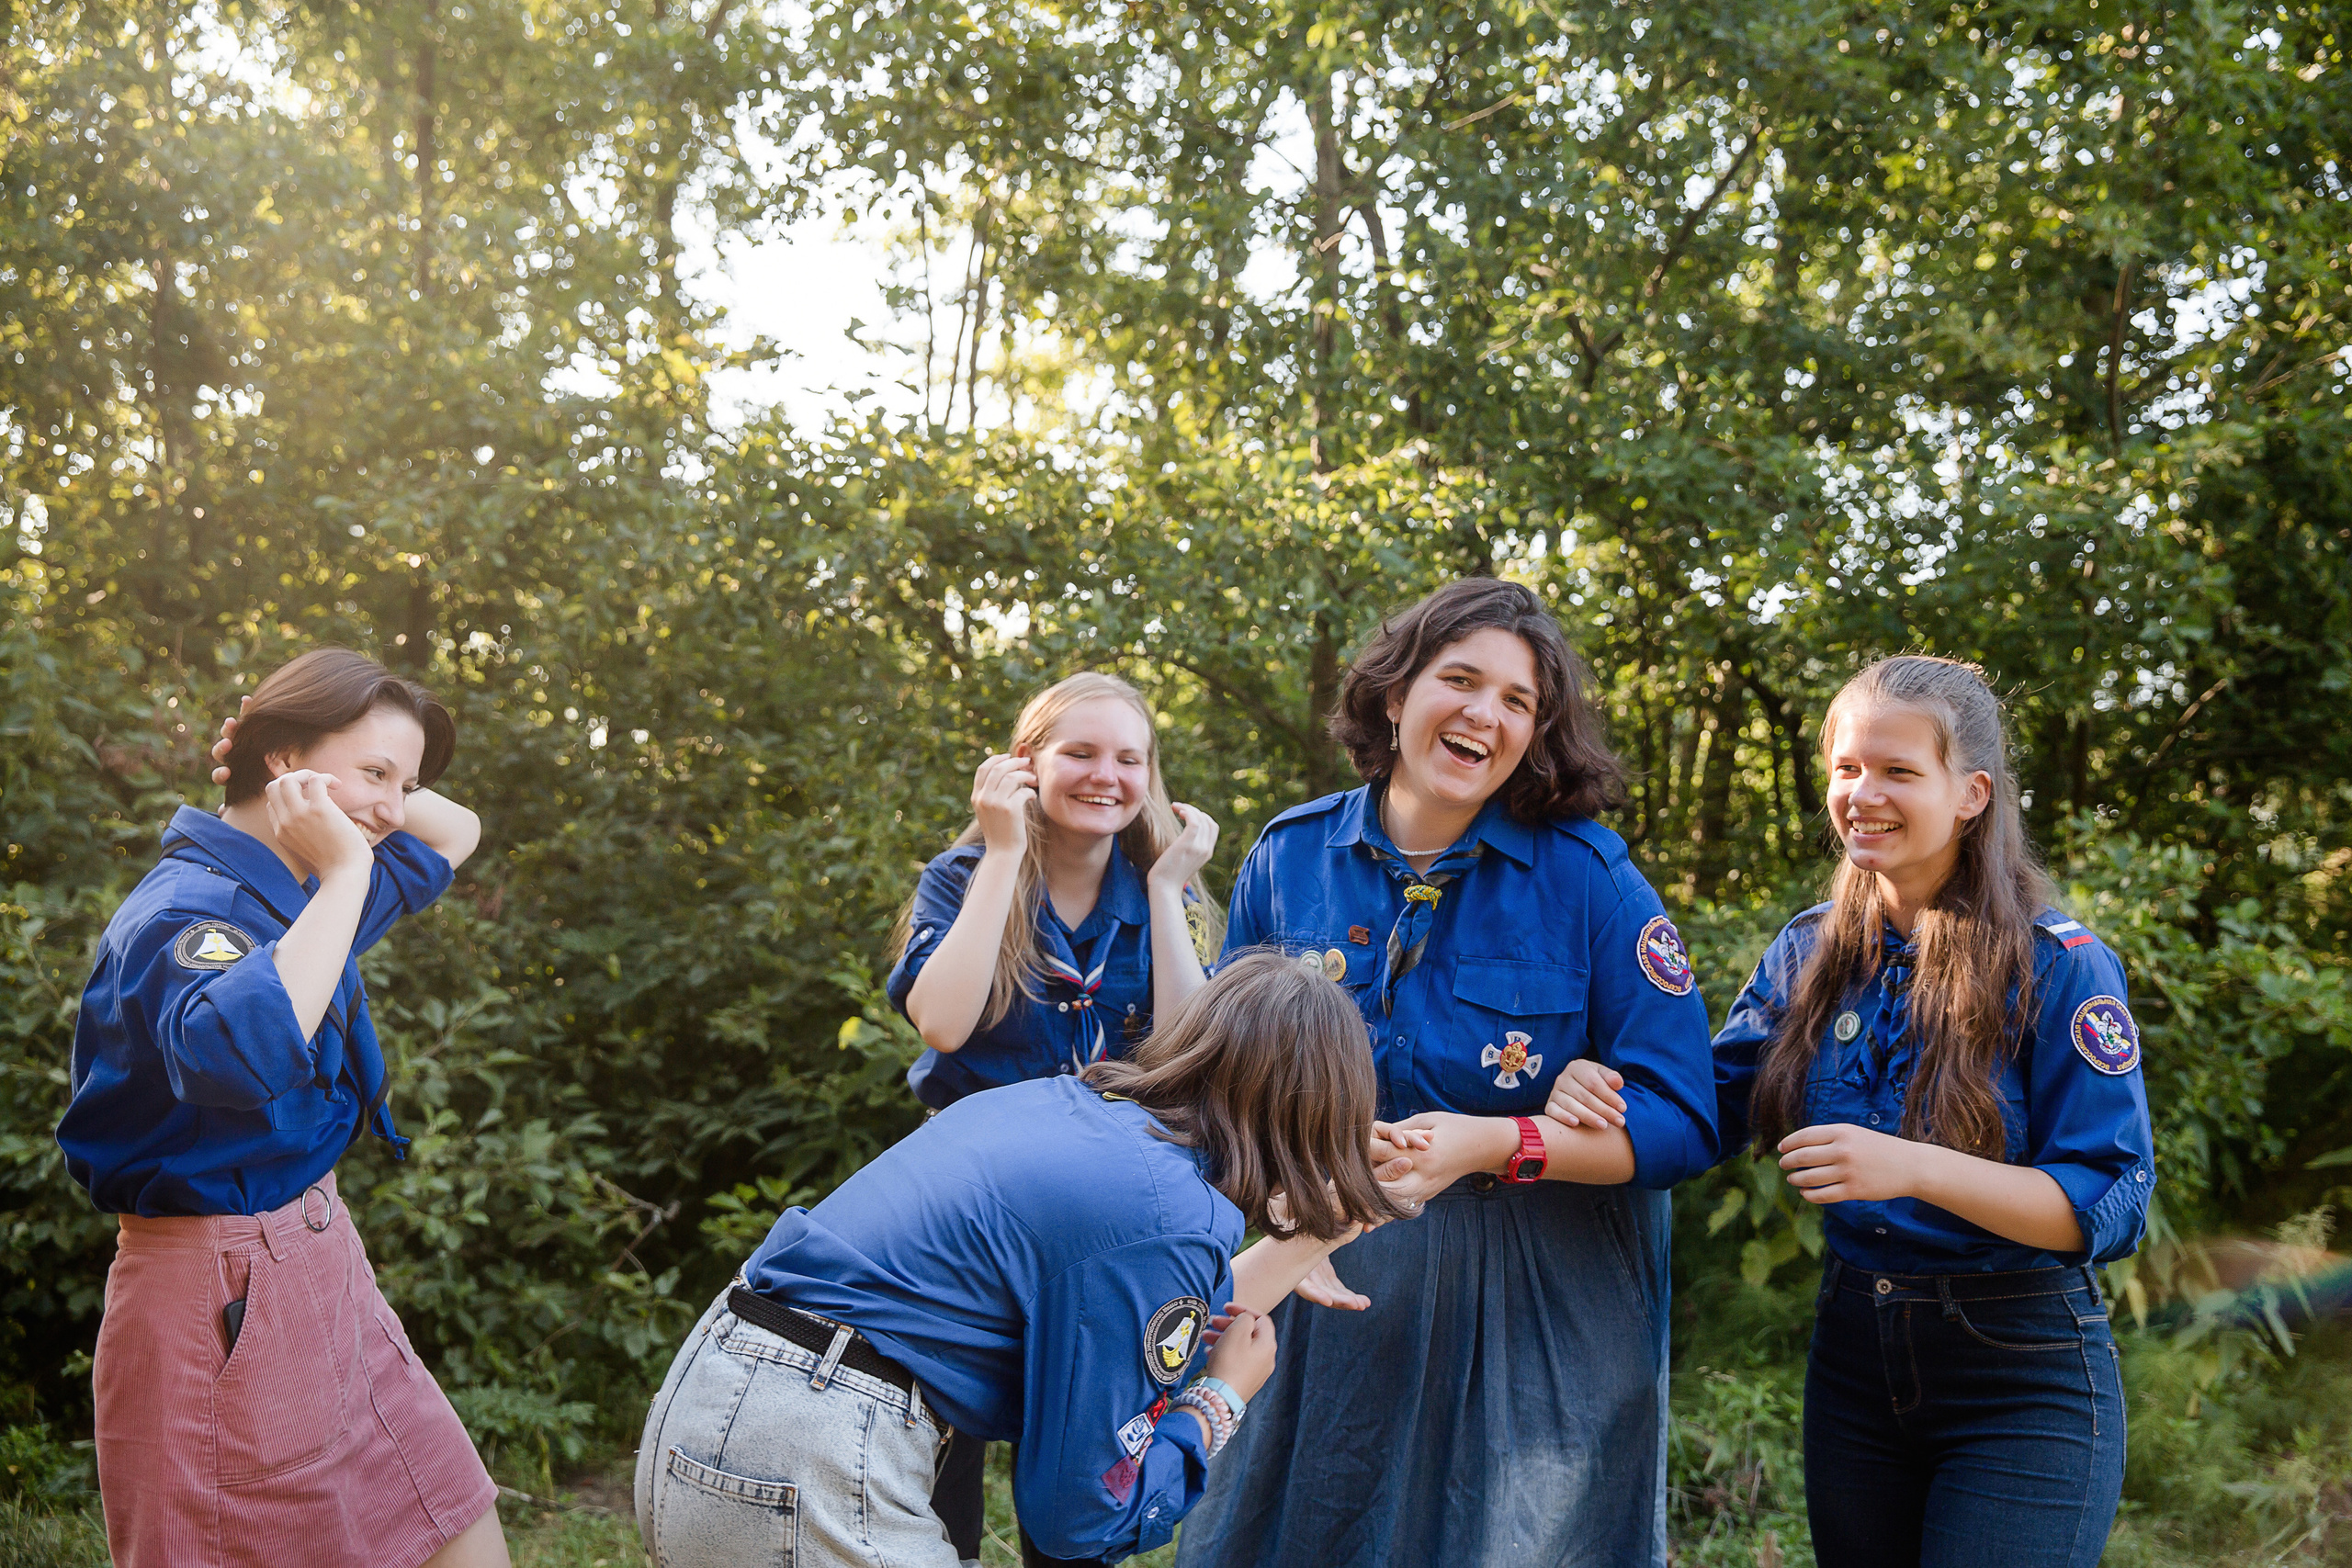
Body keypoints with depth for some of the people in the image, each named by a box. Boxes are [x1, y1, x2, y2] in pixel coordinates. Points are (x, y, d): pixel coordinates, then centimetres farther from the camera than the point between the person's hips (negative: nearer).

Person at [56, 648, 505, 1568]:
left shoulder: (301, 893, 7)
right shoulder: (184, 910, -20)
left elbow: (455, 835, 25)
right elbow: (241, 1051, -43)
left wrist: (366, 792, 5)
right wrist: (346, 874, -33)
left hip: (320, 1271, 9)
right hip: (222, 1306, -9)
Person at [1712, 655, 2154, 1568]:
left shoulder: (2059, 968, -13)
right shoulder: (1810, 951, 3)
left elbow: (2110, 1207, -18)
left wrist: (1914, 1167, -32)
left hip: (2022, 1380, -5)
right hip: (1853, 1358, 5)